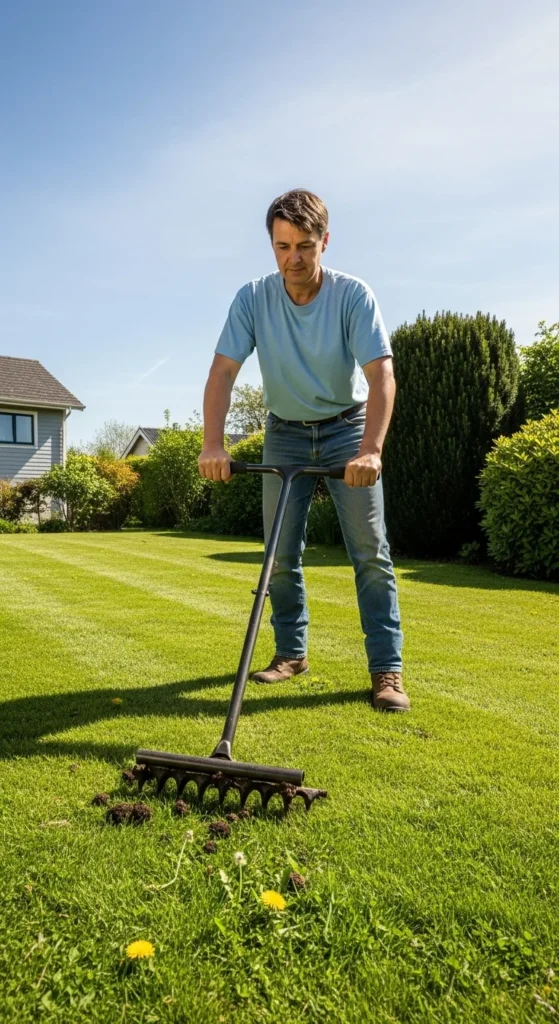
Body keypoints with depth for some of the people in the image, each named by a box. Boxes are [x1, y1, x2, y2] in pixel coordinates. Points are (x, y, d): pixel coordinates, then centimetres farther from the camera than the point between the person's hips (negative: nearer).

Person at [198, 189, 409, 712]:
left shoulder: (354, 295, -18)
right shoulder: (253, 298, -12)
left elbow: (381, 374, -27)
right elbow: (222, 371, -18)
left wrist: (371, 449, -42)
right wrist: (213, 444, -33)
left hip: (348, 428, -2)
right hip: (285, 432, 3)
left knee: (370, 551, -7)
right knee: (280, 552, 4)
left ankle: (386, 669, -2)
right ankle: (291, 652, 20)